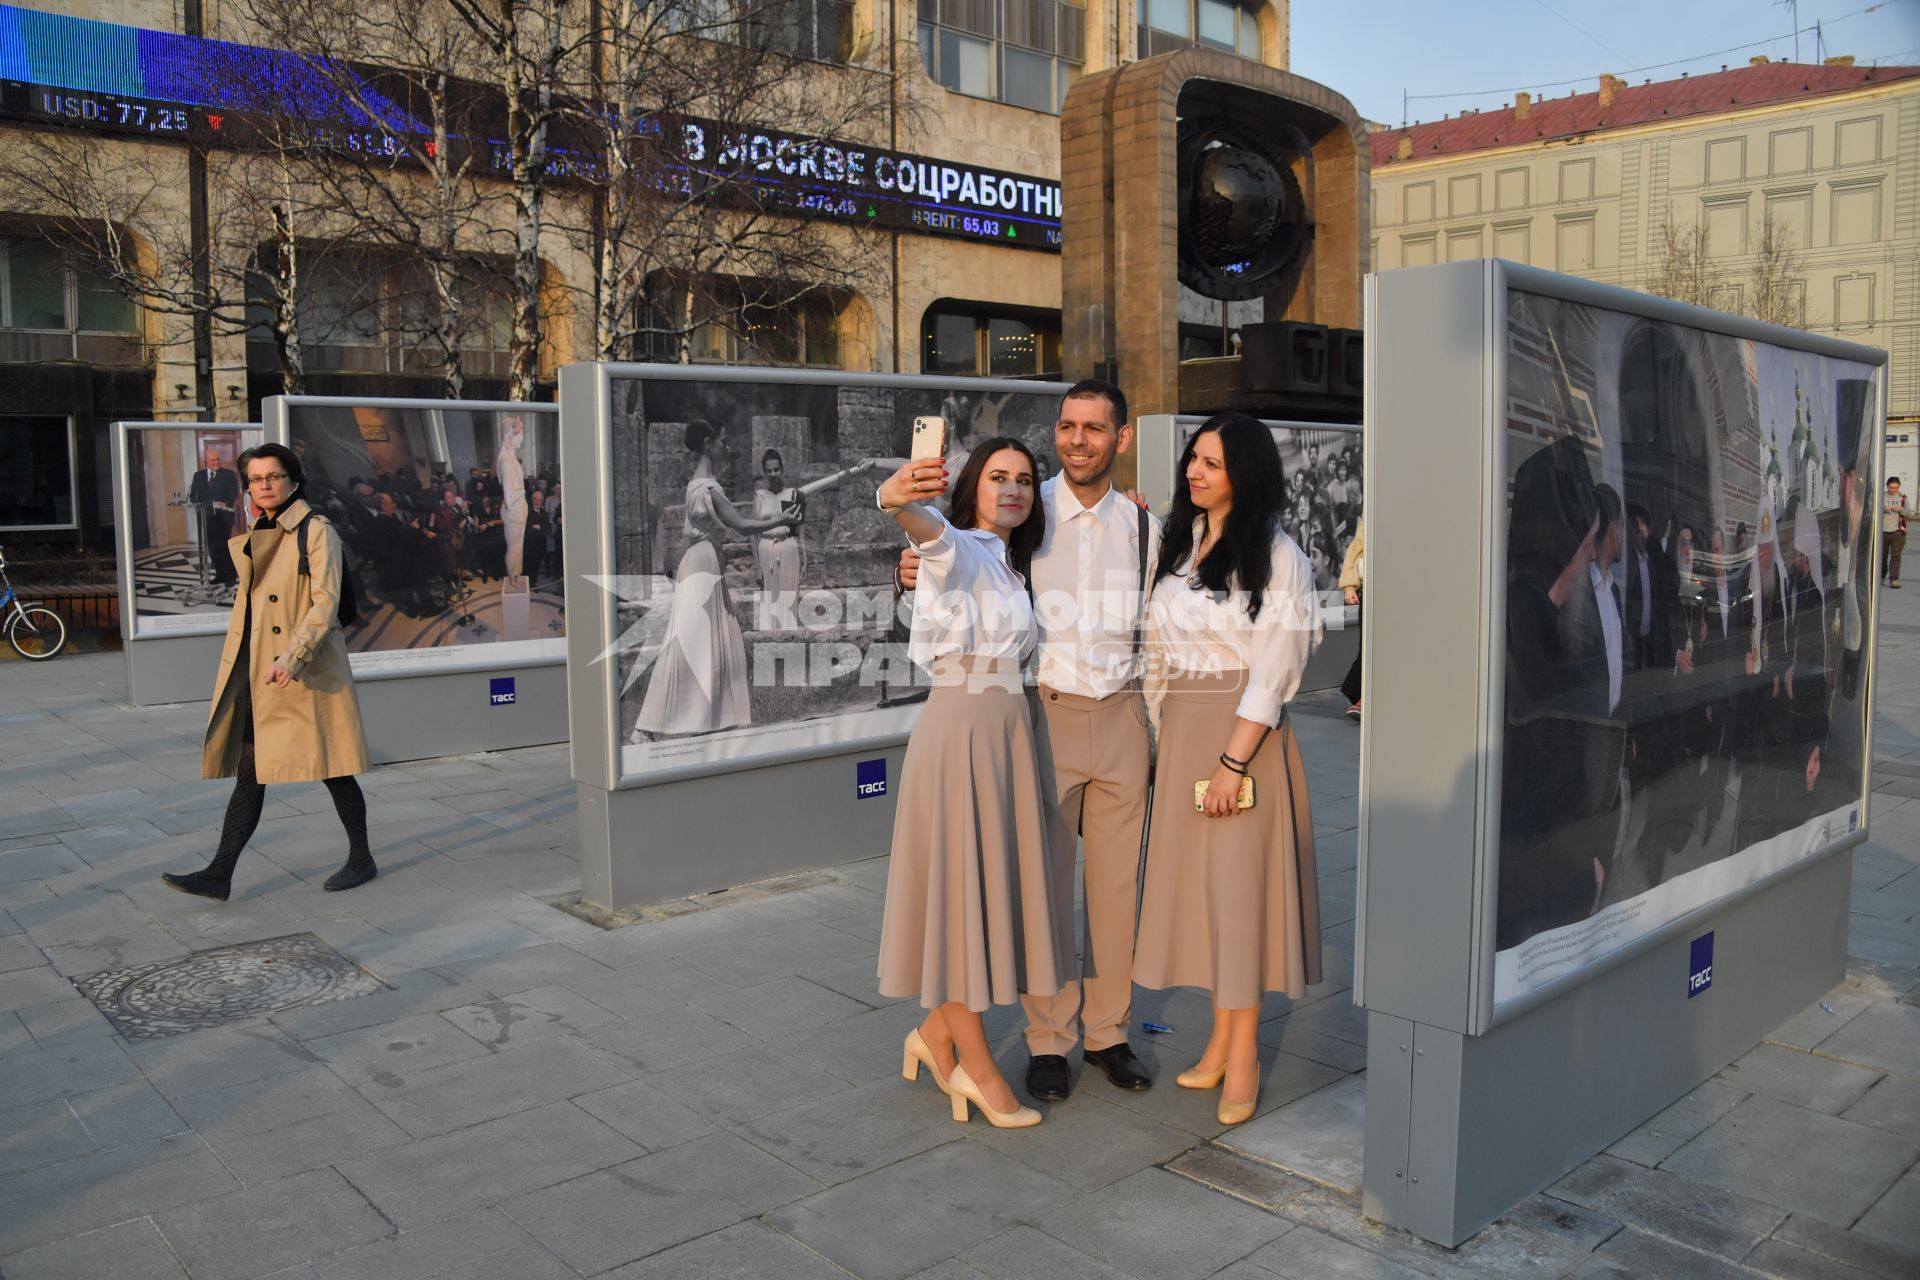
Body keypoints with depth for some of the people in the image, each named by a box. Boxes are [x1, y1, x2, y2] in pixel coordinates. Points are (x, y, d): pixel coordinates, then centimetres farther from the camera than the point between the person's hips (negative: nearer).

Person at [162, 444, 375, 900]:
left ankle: (361, 859, 17)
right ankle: (219, 875, 6)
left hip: (306, 672, -7)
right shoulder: (254, 537, 16)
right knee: (250, 770, 6)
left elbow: (326, 601, -16)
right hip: (257, 671, 7)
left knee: (332, 769, 2)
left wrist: (293, 656, -25)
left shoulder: (316, 530, -7)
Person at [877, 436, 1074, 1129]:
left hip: (1011, 732, 9)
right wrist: (896, 498, -57)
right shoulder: (960, 549, -9)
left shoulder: (1012, 566, 18)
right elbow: (930, 528, -30)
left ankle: (938, 1029, 27)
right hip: (964, 727, -9)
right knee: (962, 885, -2)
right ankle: (977, 1064, 8)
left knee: (995, 883, 12)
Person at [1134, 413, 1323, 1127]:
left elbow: (1271, 670, -13)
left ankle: (1244, 1053, 10)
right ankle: (1221, 1036, 20)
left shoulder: (1275, 556, -8)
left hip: (1243, 732, -6)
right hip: (1181, 729, 6)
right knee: (1196, 881, 8)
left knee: (1239, 881, -2)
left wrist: (1232, 759, -17)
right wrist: (1163, 734, 8)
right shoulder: (1178, 544, 11)